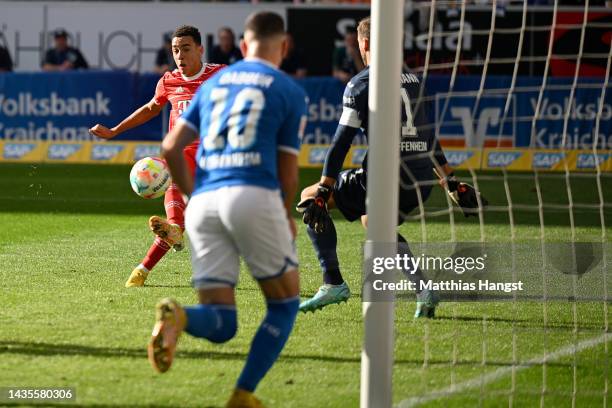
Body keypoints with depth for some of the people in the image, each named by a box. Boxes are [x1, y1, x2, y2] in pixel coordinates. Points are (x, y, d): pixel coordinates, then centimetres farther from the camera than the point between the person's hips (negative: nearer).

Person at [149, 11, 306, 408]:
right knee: (285, 302, 16)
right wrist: (287, 217, 27)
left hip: (204, 202, 4)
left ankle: (178, 317, -28)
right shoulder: (290, 92, 8)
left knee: (220, 325, 6)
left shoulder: (213, 84, 20)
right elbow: (288, 173, 8)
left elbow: (171, 147, 13)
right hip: (254, 196, -4)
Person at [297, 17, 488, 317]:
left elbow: (341, 142, -7)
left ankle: (333, 283, -2)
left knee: (309, 199, 7)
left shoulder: (361, 84, -2)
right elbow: (429, 138, 24)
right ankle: (423, 290, 14)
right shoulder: (412, 80, 18)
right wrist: (452, 183, 29)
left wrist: (322, 194, -6)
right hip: (422, 181, 7)